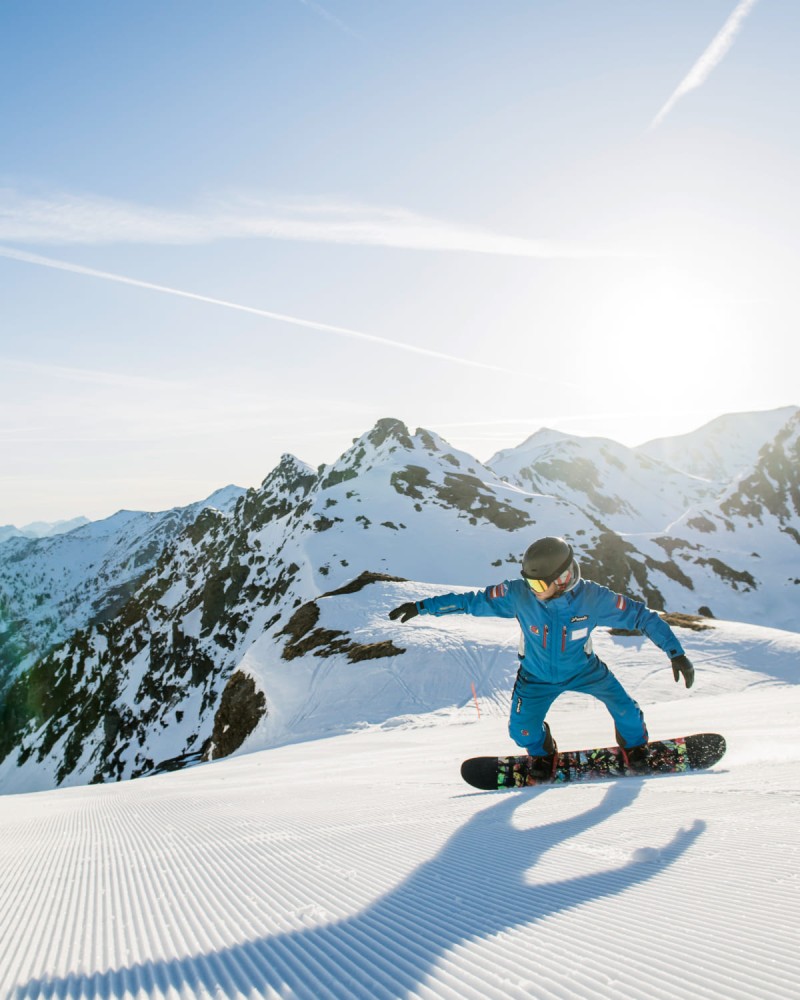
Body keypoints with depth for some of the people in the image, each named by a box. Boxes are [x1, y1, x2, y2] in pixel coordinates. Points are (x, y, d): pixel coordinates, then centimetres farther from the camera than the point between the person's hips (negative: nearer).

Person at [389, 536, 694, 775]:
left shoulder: (592, 598, -30)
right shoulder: (518, 594, -31)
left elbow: (641, 615, -18)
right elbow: (472, 601, -21)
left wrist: (676, 653, -19)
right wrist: (421, 607, -22)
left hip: (583, 669, 0)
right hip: (537, 676, 0)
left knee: (623, 707, -8)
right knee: (522, 731, -9)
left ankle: (634, 746, 29)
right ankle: (543, 754, 29)